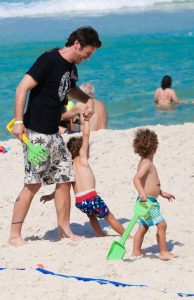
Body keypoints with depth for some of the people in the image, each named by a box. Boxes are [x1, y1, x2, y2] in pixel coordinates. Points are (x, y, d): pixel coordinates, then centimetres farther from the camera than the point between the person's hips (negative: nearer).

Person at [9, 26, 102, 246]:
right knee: (33, 183, -9)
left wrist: (88, 99, 14)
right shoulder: (49, 60, -15)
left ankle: (64, 230, 17)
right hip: (36, 133, -9)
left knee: (65, 180, 8)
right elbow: (23, 88, -20)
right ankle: (14, 235, -3)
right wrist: (18, 121, -27)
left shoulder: (71, 67, 12)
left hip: (53, 134, 9)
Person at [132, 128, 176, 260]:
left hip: (150, 201, 10)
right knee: (161, 225, -7)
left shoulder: (147, 163, 15)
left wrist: (162, 193, 32)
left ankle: (136, 252, 20)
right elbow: (137, 179, -30)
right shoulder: (146, 164, -17)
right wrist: (142, 193, -44)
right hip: (147, 201, -10)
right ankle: (164, 252, -3)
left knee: (143, 227, 15)